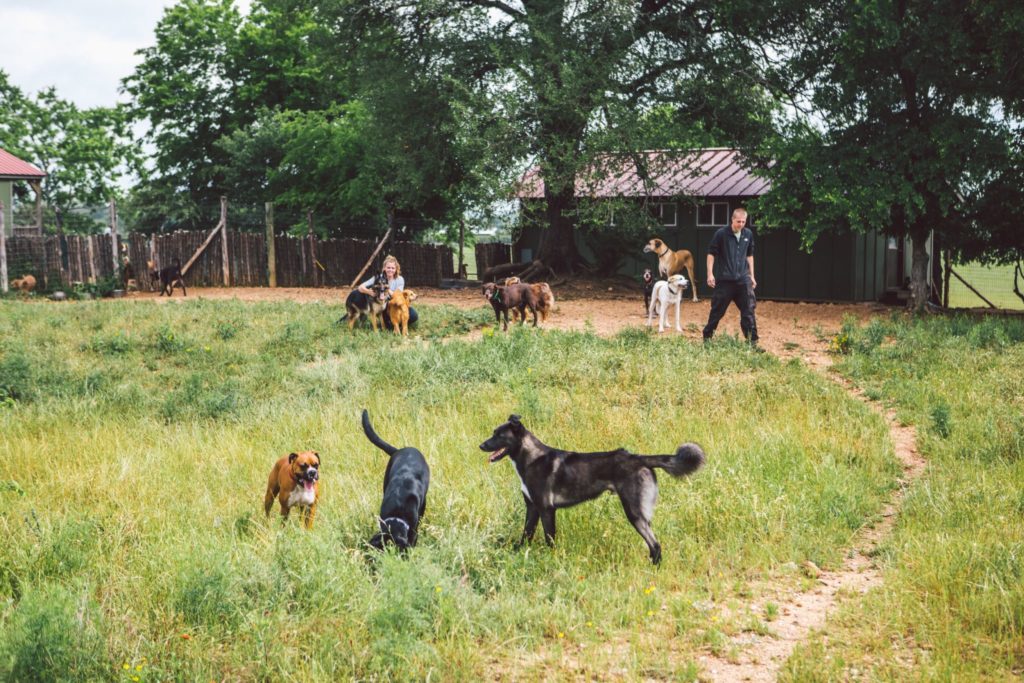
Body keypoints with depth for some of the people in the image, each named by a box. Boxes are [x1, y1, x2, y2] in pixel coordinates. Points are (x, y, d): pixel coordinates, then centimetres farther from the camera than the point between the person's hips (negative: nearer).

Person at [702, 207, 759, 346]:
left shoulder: (748, 234, 5)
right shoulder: (721, 234, -8)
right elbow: (711, 254, -4)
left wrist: (751, 276, 16)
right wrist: (710, 274, -10)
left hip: (743, 279, 3)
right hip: (724, 279, -3)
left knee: (748, 311, 0)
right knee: (717, 311, 5)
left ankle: (752, 341, 4)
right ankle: (707, 337, 19)